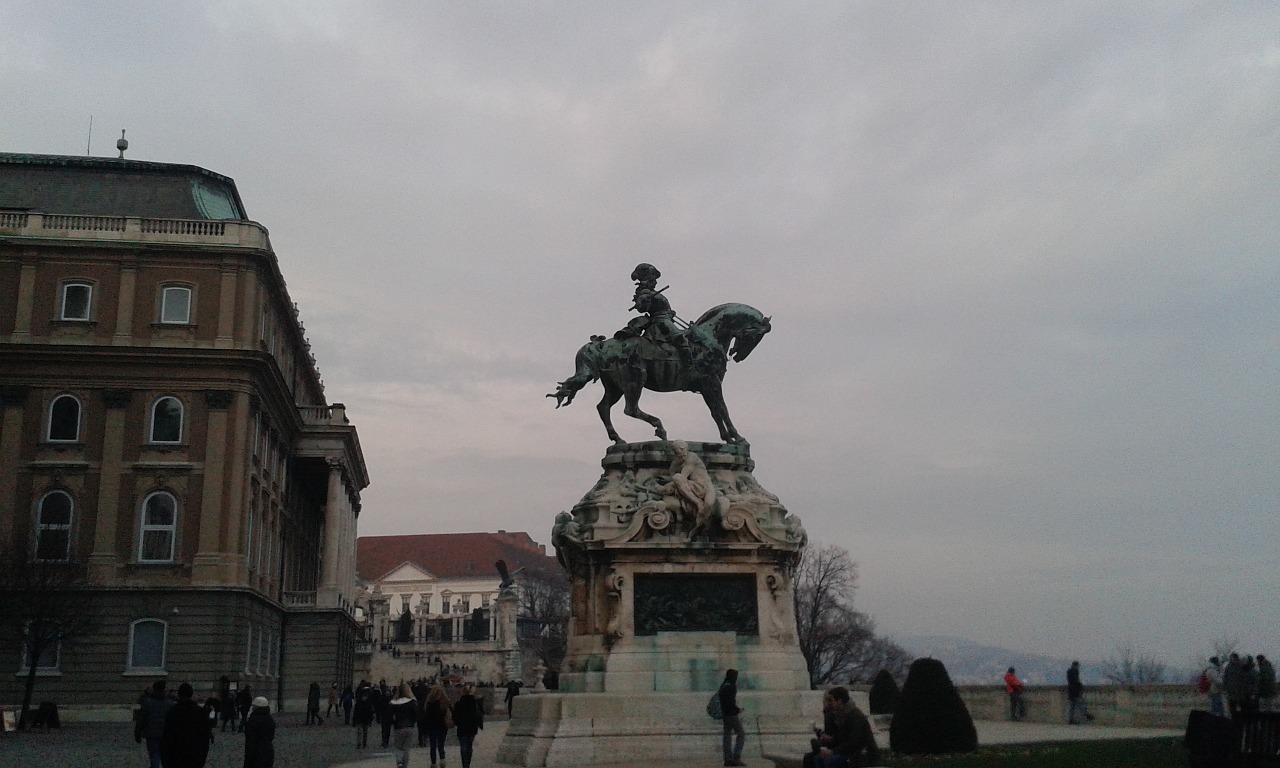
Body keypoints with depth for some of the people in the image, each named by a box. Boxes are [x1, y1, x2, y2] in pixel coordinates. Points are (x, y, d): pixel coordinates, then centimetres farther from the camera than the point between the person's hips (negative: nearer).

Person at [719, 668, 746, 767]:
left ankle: (728, 759, 9)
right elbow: (731, 702, -23)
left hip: (725, 714, 9)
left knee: (728, 736, 8)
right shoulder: (730, 687, -17)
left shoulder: (723, 686, 11)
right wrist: (738, 709, -10)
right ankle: (736, 758, -8)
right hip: (732, 714, -9)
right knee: (741, 734, -3)